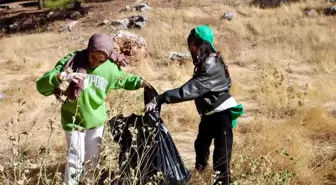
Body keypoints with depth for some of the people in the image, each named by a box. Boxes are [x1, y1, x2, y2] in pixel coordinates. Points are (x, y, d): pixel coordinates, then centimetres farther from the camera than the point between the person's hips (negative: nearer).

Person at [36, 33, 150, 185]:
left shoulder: (111, 69, -11)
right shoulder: (71, 62, -23)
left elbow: (124, 80, 12)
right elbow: (41, 85, -28)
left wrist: (139, 82, -8)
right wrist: (60, 77, -48)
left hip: (96, 122, 3)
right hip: (74, 122, -3)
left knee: (92, 160, 17)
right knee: (76, 160, 1)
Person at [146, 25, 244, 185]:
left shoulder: (211, 67, -27)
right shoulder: (206, 62, 5)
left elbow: (189, 89, -34)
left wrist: (159, 99, -37)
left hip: (221, 113, -10)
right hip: (209, 112, 10)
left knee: (221, 155, -6)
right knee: (201, 143, 26)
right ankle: (199, 170, 51)